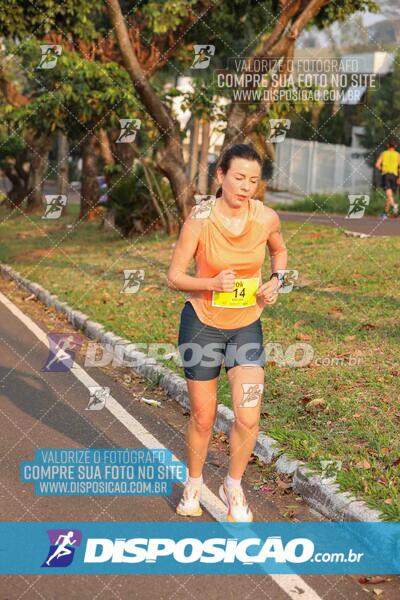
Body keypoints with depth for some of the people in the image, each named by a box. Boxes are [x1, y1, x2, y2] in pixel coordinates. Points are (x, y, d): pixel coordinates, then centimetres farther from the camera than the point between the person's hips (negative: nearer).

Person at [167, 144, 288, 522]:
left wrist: (276, 281, -4)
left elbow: (279, 250, 14)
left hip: (246, 327, 2)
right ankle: (193, 483, 38)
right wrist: (213, 283, -29)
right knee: (202, 418, 10)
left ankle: (233, 487, 19)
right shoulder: (199, 218, -18)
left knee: (248, 419, -9)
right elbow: (174, 277, -12)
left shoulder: (267, 217, -10)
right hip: (202, 324, -2)